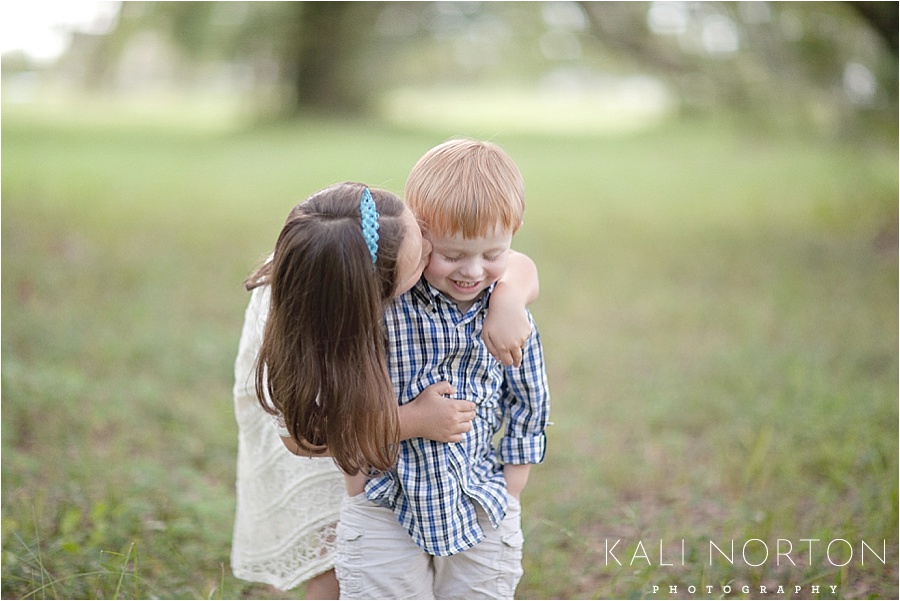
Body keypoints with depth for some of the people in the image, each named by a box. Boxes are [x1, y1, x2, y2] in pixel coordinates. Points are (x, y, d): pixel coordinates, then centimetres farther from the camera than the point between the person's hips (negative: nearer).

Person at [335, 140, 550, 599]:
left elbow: (528, 411, 7)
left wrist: (506, 503, 6)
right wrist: (361, 495, -3)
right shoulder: (383, 308, -14)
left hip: (484, 515, 3)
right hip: (388, 510, -2)